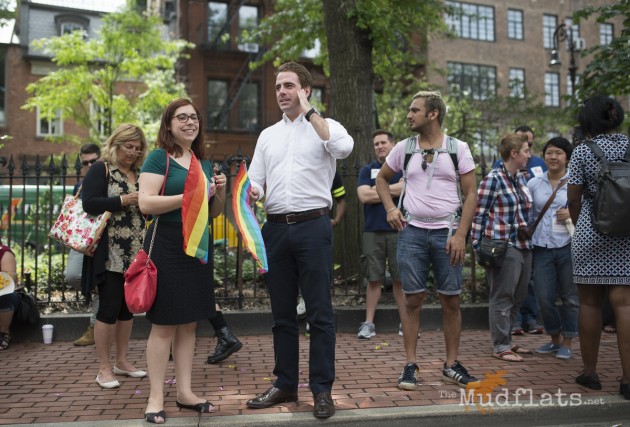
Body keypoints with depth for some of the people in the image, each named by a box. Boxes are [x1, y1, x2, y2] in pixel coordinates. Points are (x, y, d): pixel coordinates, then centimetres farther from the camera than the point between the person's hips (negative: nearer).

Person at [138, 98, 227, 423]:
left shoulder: (205, 163, 15)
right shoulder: (158, 157, -4)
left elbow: (214, 213, 20)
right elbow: (146, 203, -17)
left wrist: (220, 193, 0)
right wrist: (190, 197, -20)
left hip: (198, 245, 7)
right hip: (167, 245, -6)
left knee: (189, 322, 11)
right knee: (163, 323, -1)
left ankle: (185, 392, 21)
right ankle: (156, 398, 9)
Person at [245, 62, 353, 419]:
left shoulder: (326, 127, 3)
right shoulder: (268, 135, 17)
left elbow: (344, 148, -20)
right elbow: (255, 181, 14)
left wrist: (309, 111, -13)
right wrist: (252, 193, -9)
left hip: (313, 227, -5)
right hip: (276, 229, 5)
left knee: (320, 312, 0)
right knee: (283, 313, 12)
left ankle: (322, 389, 11)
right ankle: (286, 385, 25)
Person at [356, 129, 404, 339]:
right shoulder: (367, 170, 12)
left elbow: (404, 187, -12)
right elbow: (364, 196, -4)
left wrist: (376, 190, -5)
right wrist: (393, 191, -3)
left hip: (398, 230, -1)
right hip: (373, 231, 1)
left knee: (400, 279, 3)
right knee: (374, 279, 4)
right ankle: (369, 323, 10)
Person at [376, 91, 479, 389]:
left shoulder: (458, 148, 2)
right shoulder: (403, 148, 8)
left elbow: (471, 194, 0)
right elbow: (382, 178, 21)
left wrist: (460, 235, -10)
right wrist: (390, 208, 4)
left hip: (447, 232, -1)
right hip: (411, 231, 1)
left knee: (451, 300, 5)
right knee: (413, 300, 3)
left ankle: (451, 365, 19)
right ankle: (410, 365, 12)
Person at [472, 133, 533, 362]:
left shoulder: (521, 177, 15)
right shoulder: (493, 179, -10)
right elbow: (479, 214, -11)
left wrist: (530, 240, 18)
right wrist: (478, 246, -14)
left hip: (523, 245, 9)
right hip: (503, 247, -9)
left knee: (518, 297, 15)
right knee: (502, 298, 0)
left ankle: (505, 340, 28)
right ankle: (500, 347, 10)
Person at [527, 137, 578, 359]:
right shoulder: (534, 183, 10)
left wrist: (572, 214, -13)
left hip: (568, 247, -2)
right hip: (541, 248, 2)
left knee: (570, 297, 5)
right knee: (544, 299, 5)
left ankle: (566, 343, 21)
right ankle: (555, 339, 27)